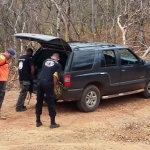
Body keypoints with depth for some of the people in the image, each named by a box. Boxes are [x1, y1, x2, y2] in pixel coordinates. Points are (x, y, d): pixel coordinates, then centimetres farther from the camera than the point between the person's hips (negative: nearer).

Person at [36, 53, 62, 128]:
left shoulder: (45, 61, 23)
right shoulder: (58, 65, 12)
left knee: (39, 102, 14)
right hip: (48, 82, -4)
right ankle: (53, 123, 8)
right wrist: (55, 85, 17)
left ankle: (38, 121, 22)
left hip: (40, 81, 4)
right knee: (51, 103, 4)